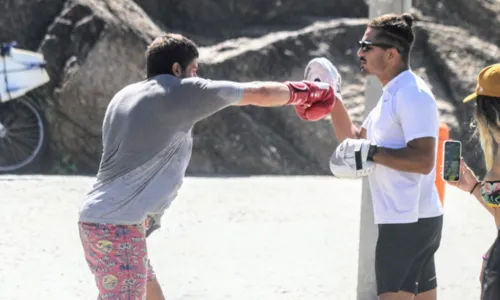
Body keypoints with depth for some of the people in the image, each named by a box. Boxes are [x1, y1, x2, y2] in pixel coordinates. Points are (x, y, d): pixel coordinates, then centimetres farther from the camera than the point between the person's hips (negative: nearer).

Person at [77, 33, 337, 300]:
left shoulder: (124, 96, 17)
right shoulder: (180, 91, -6)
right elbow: (258, 93, 4)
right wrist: (301, 92, 18)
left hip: (100, 219, 10)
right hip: (118, 227, -10)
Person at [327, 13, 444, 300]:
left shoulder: (412, 94, -16)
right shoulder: (392, 94, 16)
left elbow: (423, 160, -24)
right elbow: (355, 140, 24)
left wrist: (372, 152, -23)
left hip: (408, 222, -10)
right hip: (414, 219, 10)